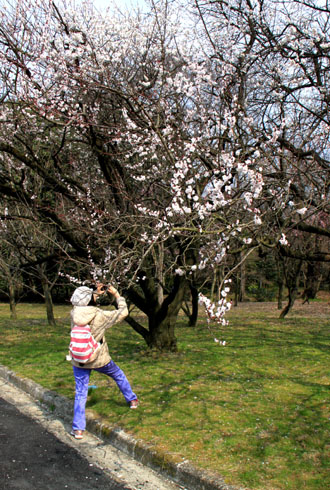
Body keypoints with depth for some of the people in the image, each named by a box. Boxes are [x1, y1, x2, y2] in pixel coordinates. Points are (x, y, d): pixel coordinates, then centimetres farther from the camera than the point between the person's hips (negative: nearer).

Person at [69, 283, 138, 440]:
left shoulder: (74, 314, -11)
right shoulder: (99, 316, -22)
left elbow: (83, 306, 13)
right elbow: (123, 312, -12)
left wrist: (97, 293, 8)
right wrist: (116, 294, -2)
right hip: (99, 360, -2)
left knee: (80, 393, 11)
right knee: (119, 375, 25)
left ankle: (78, 429, 8)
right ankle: (132, 400, 41)